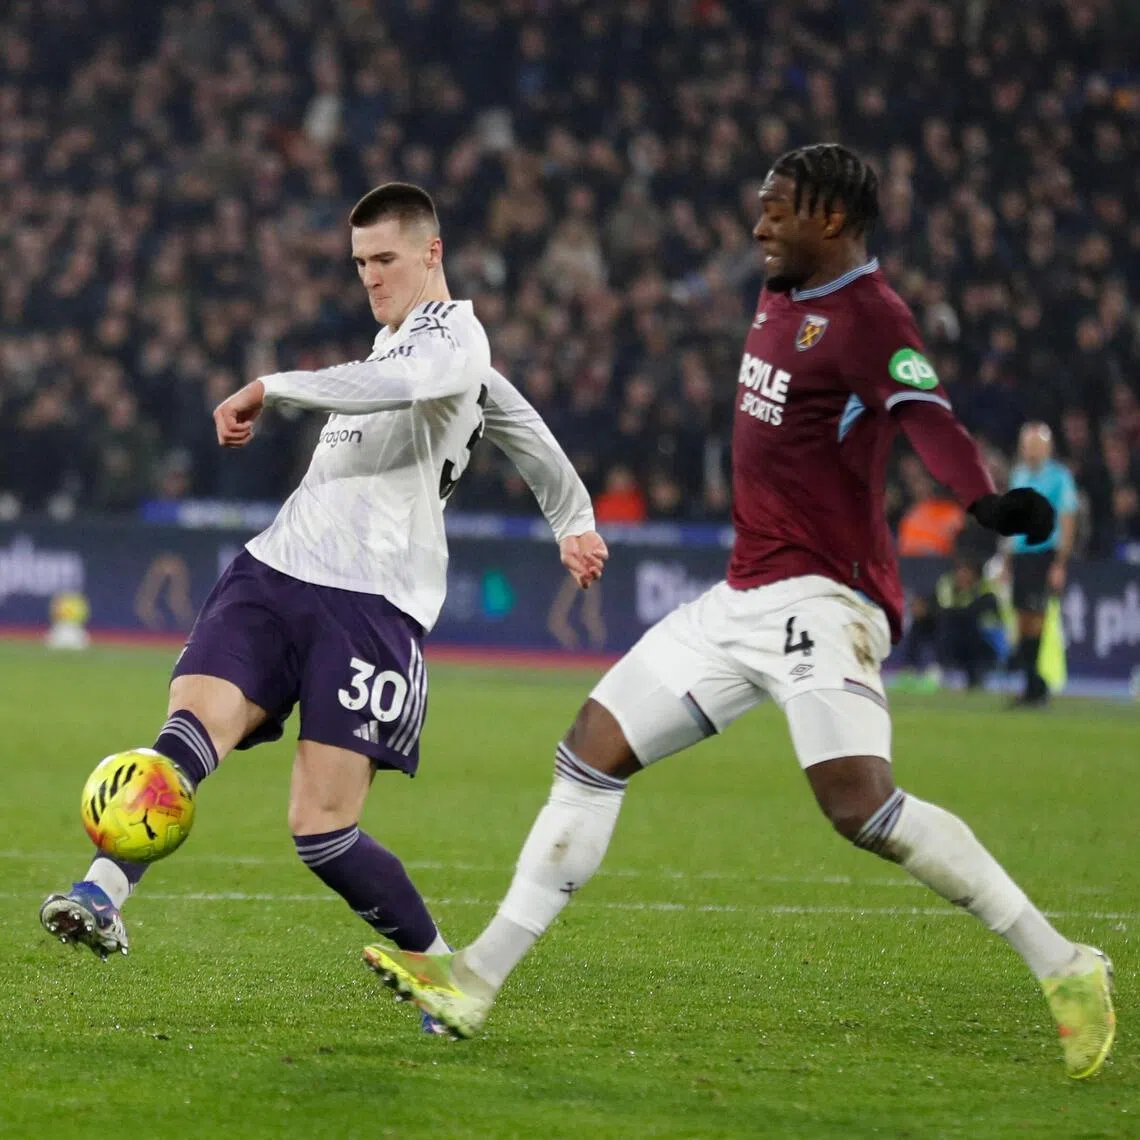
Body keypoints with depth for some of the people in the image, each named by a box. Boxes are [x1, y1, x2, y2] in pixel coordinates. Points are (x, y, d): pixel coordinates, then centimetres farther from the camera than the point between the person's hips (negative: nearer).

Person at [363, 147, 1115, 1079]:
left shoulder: (869, 316, -14)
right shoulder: (781, 297, 14)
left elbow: (924, 413, -33)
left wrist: (989, 500, -50)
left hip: (820, 598, -9)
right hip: (745, 598, 9)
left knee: (862, 808, -25)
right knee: (589, 755, 8)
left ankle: (1064, 969, -14)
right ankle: (474, 982, 15)